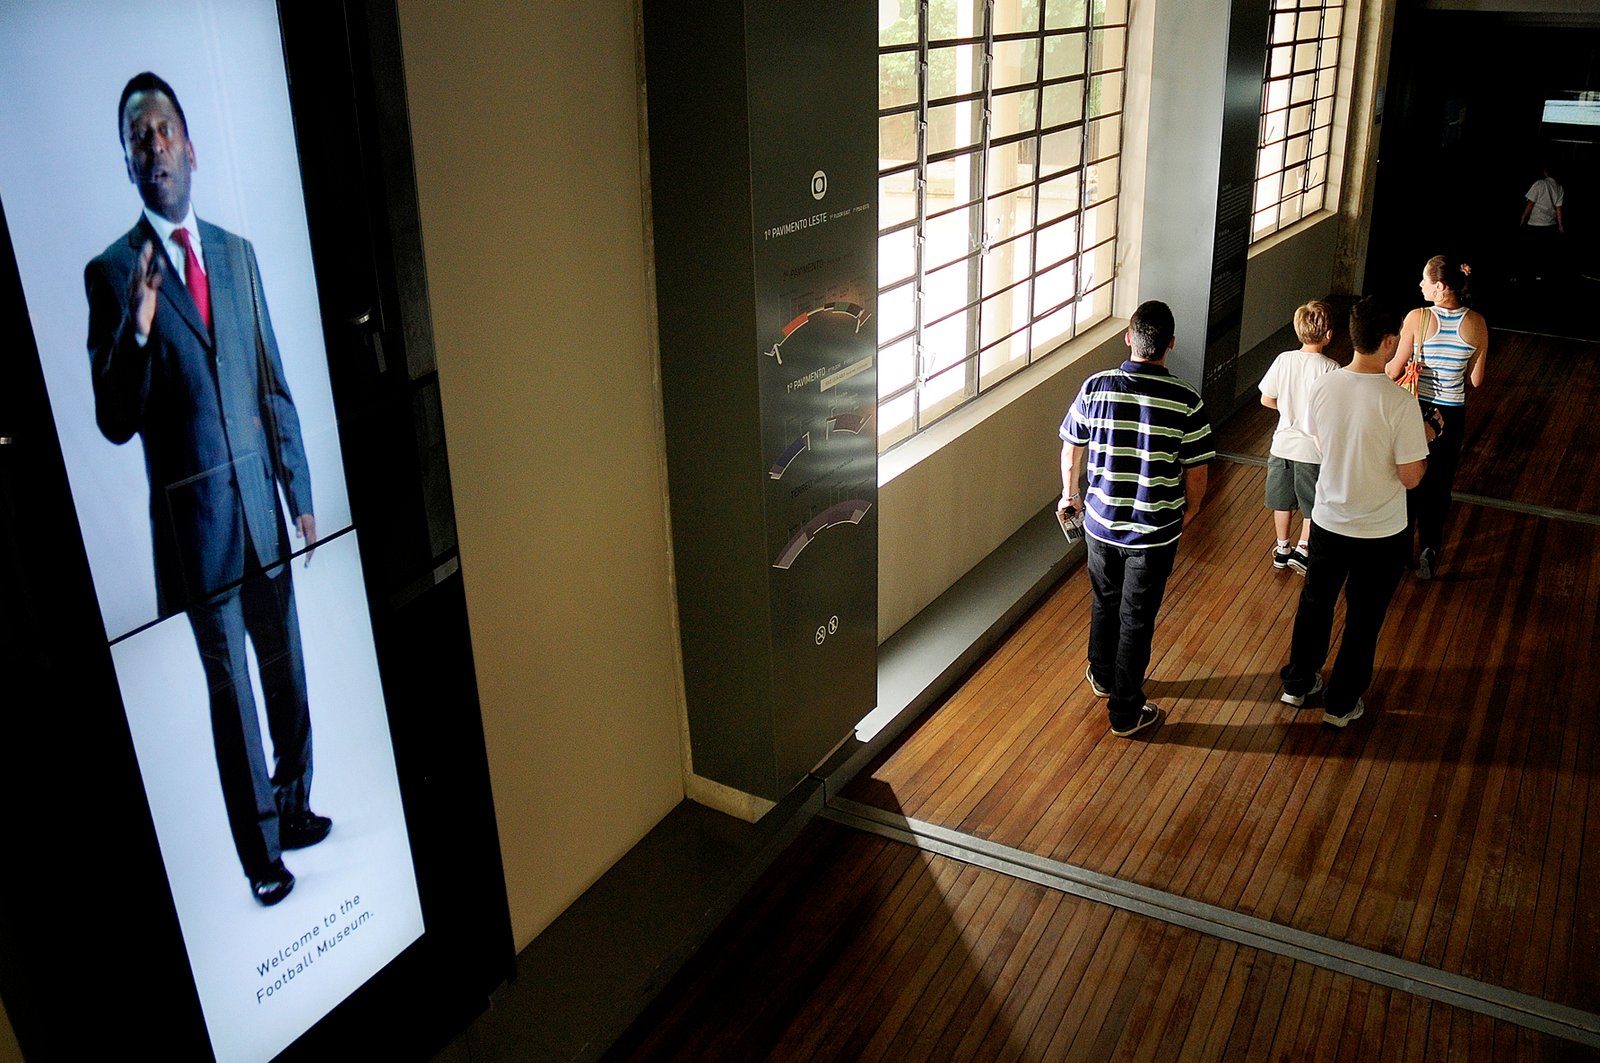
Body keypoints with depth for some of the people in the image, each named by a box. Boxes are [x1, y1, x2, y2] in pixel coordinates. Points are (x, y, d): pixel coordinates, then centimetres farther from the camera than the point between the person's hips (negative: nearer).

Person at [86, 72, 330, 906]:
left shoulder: (237, 253, 8)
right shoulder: (112, 271, -5)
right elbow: (115, 422, -8)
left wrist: (301, 491, 9)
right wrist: (137, 327, -24)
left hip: (263, 504, 4)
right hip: (195, 517, -4)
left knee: (285, 669, 15)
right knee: (230, 689, 6)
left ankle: (295, 809, 35)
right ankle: (260, 853, 21)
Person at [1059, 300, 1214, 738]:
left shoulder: (1097, 387, -12)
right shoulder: (1187, 401, -16)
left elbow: (1071, 450, 1)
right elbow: (1196, 474, -9)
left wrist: (1069, 493, 19)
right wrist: (1189, 511, 12)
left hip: (1101, 521, 2)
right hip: (1155, 531, -2)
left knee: (1104, 602, 25)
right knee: (1137, 619, 11)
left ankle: (1102, 676, 47)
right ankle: (1125, 711, 22)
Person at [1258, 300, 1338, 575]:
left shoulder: (1283, 360, -8)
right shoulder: (1330, 368, -18)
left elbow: (1266, 400, 0)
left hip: (1283, 444, 4)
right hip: (1313, 448, -3)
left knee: (1283, 501, 19)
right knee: (1314, 505, 15)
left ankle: (1282, 548, 31)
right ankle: (1301, 550, 11)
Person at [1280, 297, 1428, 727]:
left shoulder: (1323, 386, -11)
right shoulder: (1400, 402, -25)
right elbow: (1410, 477, -19)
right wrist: (1424, 441, 1)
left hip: (1328, 521, 4)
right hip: (1381, 533, -4)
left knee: (1315, 604, 23)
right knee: (1363, 620, 15)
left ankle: (1298, 683, 39)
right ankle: (1340, 704, 29)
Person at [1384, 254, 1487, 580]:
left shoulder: (1417, 318, -16)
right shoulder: (1476, 323, -8)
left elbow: (1394, 370, -10)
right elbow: (1476, 380, -1)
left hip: (1415, 411, -1)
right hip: (1451, 416, 2)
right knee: (1438, 485, 18)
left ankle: (1401, 550, 27)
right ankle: (1429, 550, 13)